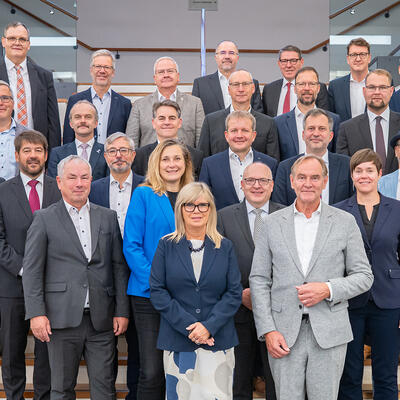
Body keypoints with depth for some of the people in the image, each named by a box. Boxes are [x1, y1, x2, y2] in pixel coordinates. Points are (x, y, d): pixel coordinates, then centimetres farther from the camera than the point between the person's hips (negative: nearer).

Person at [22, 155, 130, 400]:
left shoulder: (108, 217, 11)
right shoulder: (44, 219, 3)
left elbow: (119, 266, 10)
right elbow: (32, 270, -1)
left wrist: (122, 310, 4)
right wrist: (36, 313, -10)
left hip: (102, 319, 2)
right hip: (63, 317, -2)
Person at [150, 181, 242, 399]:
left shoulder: (225, 247, 7)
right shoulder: (166, 245, 5)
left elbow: (234, 293, 3)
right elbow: (157, 291, -1)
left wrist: (209, 326, -10)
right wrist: (188, 326, -10)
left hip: (218, 340, 1)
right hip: (177, 341, -1)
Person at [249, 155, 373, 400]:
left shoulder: (345, 222, 4)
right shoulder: (273, 223, 6)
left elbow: (364, 276, 5)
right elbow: (259, 280, 4)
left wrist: (328, 289, -13)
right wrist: (268, 331, -5)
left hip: (329, 333, 0)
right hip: (284, 333, 1)